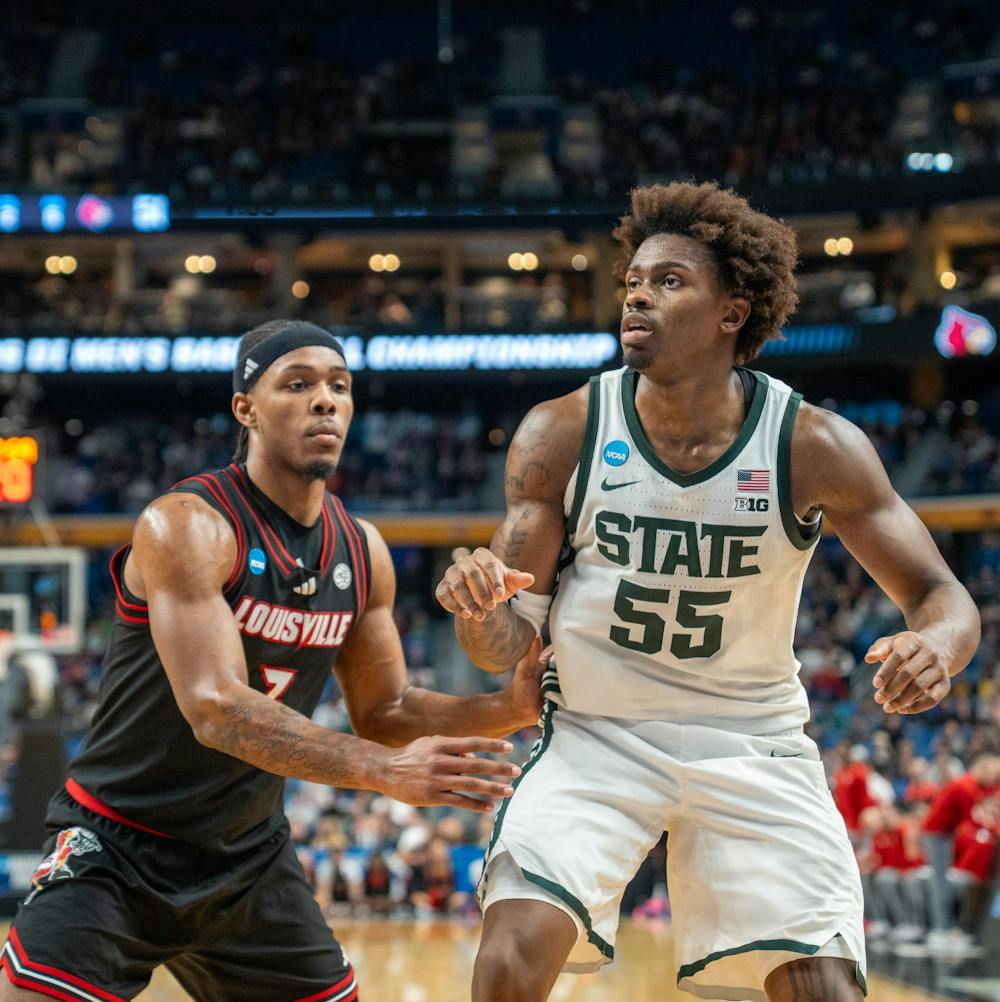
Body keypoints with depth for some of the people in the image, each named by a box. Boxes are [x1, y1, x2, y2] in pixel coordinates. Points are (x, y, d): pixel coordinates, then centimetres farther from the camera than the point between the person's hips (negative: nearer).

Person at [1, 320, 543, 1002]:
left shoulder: (363, 552, 2)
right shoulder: (187, 526, -21)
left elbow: (383, 711, 11)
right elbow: (218, 709, -31)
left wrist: (513, 708, -6)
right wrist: (387, 771, -40)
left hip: (248, 859, 7)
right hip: (117, 847, -6)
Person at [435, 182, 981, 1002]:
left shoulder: (814, 447, -13)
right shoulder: (563, 434, -11)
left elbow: (942, 595, -7)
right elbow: (508, 644, -7)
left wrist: (938, 643, -32)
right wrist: (479, 608, -32)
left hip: (752, 744, 0)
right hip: (595, 736, 0)